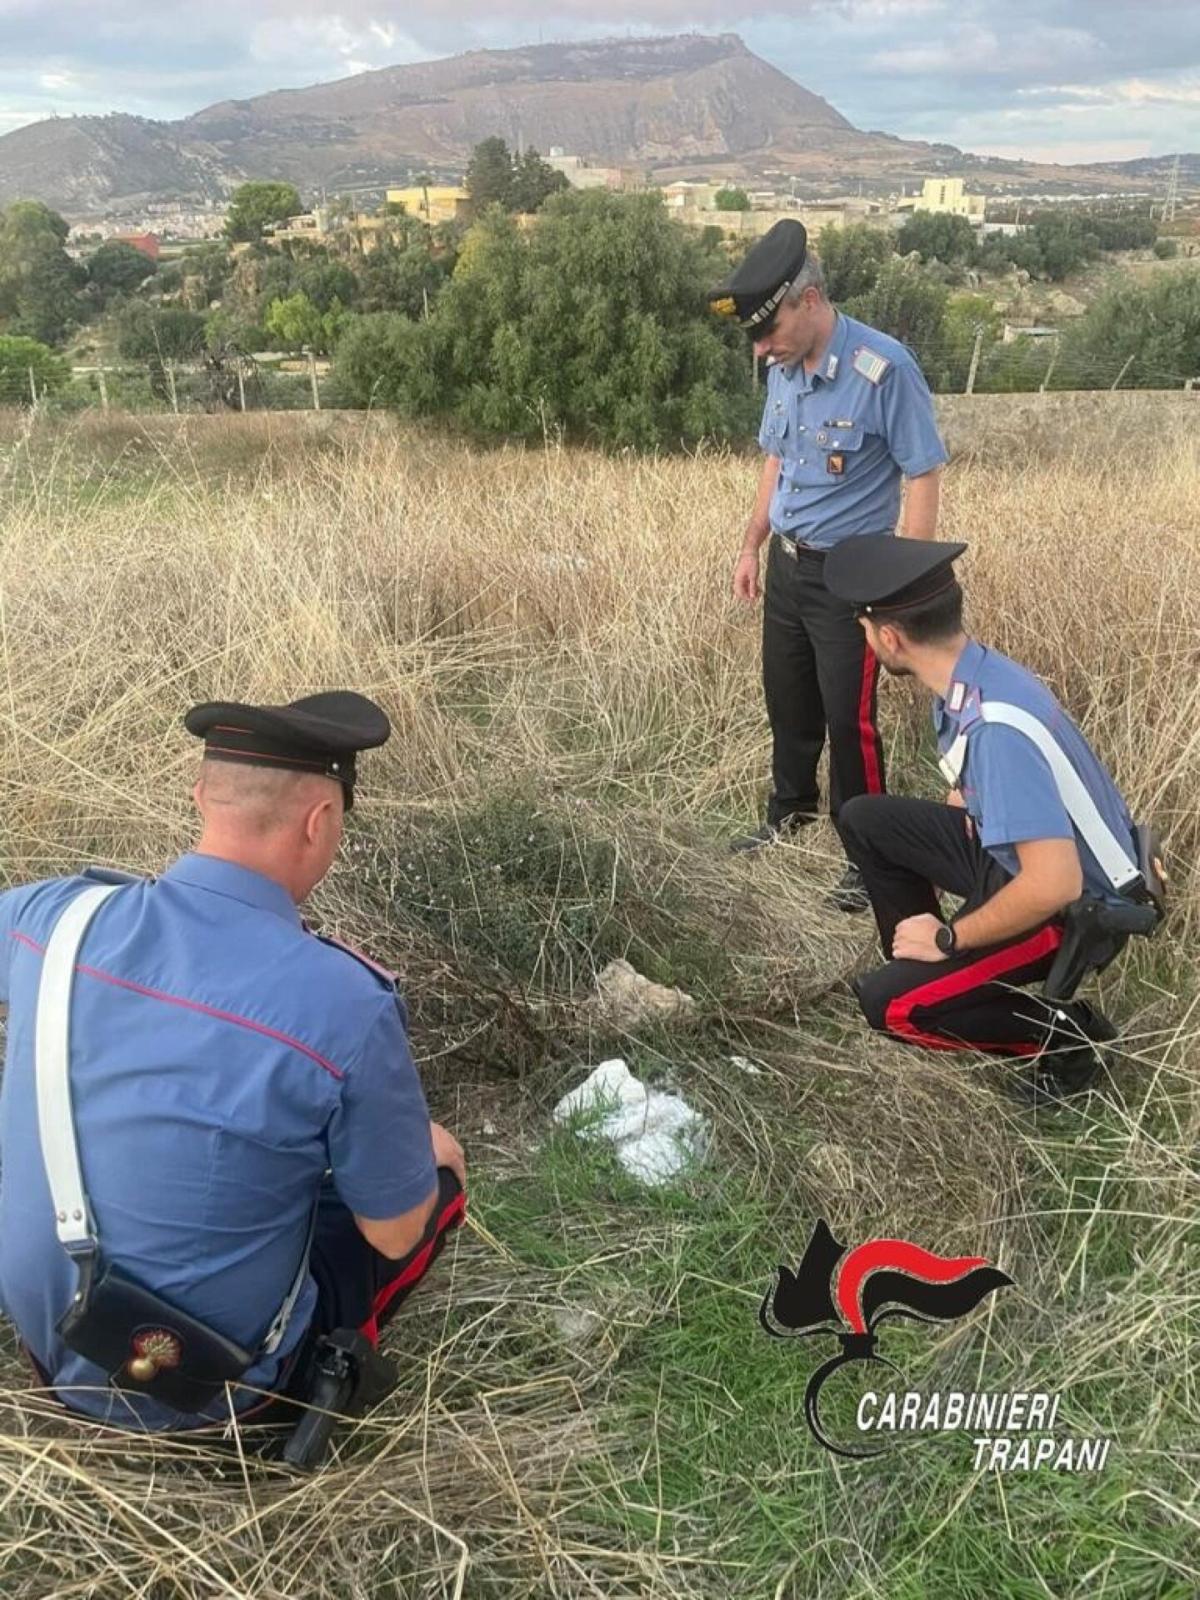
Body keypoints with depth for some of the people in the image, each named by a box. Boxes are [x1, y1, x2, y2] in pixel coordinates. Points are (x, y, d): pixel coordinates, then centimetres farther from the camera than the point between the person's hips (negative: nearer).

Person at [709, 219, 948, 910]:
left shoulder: (884, 369, -20)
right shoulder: (783, 368, 1)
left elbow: (924, 477, -16)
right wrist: (752, 547, 16)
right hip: (787, 567, 7)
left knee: (849, 718, 1)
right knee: (788, 703, 19)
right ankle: (791, 812, 41)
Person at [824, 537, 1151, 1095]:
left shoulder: (997, 726, -35)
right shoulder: (966, 676, -6)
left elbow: (1052, 885, -36)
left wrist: (949, 938, -22)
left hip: (1074, 908, -9)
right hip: (1016, 852, 9)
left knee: (887, 1003, -15)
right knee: (863, 820, 9)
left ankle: (1064, 1032, 2)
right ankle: (920, 963, 18)